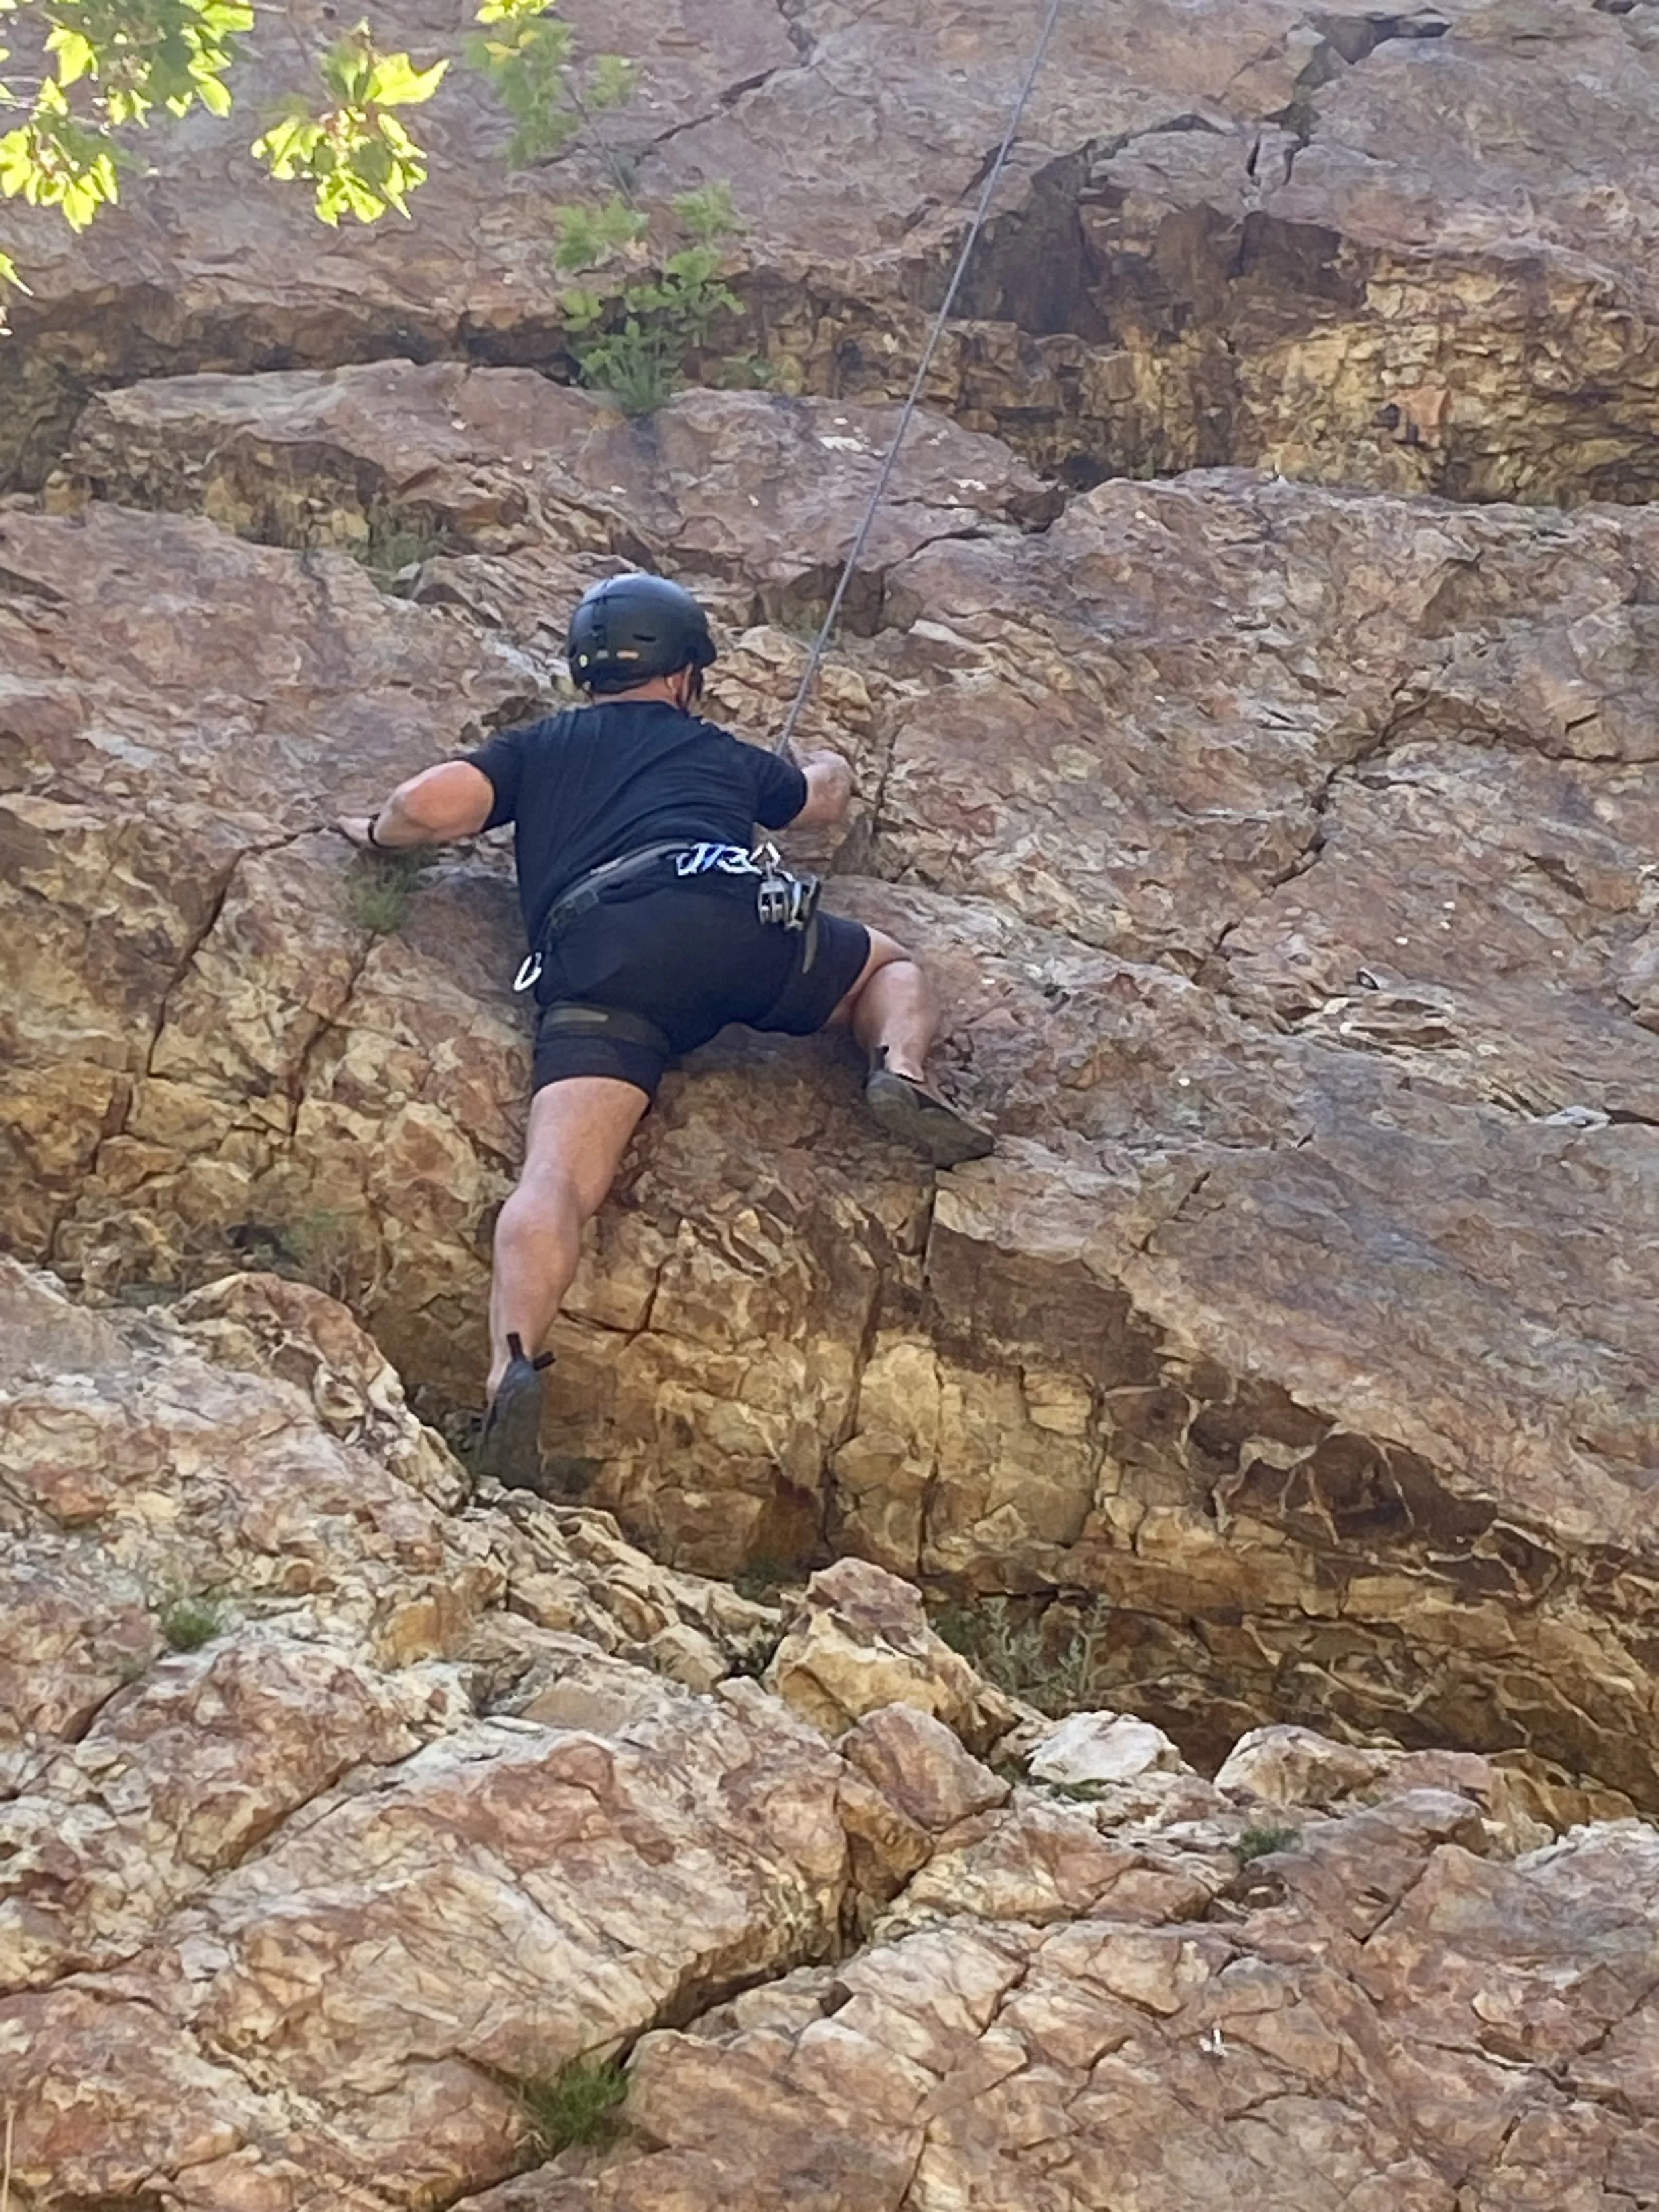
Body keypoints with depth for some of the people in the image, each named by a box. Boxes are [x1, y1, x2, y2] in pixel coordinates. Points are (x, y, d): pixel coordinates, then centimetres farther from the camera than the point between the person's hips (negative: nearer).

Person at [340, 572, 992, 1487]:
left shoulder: (536, 748, 31)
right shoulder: (720, 751, 35)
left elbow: (430, 807, 13)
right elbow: (823, 803, 55)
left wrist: (377, 831, 36)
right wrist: (828, 767, 78)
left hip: (592, 962, -1)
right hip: (736, 912, 1)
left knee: (557, 1180, -15)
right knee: (889, 968, 28)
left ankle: (514, 1363, -42)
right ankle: (900, 1072, -6)